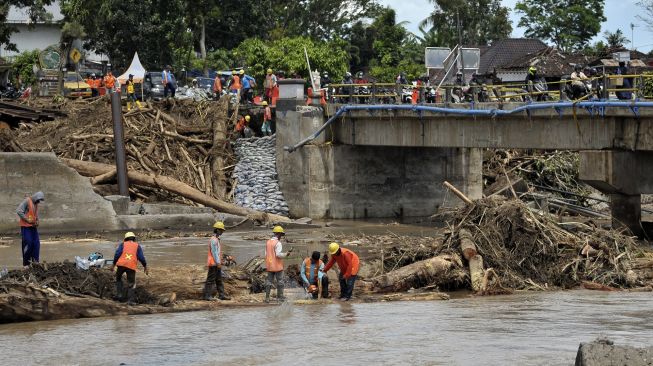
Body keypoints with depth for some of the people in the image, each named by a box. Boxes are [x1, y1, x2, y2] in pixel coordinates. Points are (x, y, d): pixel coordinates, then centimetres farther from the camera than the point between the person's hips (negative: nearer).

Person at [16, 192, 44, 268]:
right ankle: (26, 263, -1)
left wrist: (36, 222, 5)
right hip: (26, 226, -8)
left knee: (36, 244, 2)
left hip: (33, 226, 8)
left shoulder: (36, 204, 15)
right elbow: (19, 211, -18)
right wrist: (27, 220, -19)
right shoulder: (27, 201, -10)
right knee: (28, 244, -8)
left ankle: (35, 261, 7)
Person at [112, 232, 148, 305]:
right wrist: (145, 267, 14)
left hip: (121, 264, 0)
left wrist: (114, 264, 11)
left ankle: (119, 294, 11)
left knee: (118, 278, 24)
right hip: (132, 266, 0)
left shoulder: (123, 244, 16)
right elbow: (141, 257, 7)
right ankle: (130, 300, -4)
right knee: (131, 284, 6)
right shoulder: (137, 246, 16)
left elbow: (117, 254, 6)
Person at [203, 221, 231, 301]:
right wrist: (218, 262, -21)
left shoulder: (217, 239, 18)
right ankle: (207, 296, -6)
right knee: (210, 279, -8)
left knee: (219, 280, 11)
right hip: (213, 263, -10)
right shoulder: (213, 240, -14)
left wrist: (220, 261, 19)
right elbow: (214, 252, -19)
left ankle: (221, 295, 14)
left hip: (217, 263, 10)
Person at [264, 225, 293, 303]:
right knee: (280, 281, 7)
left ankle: (267, 297, 5)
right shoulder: (278, 243, -16)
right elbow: (278, 254, -22)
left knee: (269, 281, 8)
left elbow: (266, 254, 9)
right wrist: (286, 254, -9)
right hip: (277, 266, -6)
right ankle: (280, 296, 12)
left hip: (269, 265, 6)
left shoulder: (268, 242, 6)